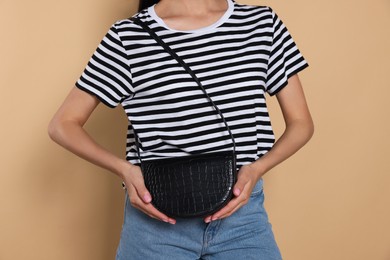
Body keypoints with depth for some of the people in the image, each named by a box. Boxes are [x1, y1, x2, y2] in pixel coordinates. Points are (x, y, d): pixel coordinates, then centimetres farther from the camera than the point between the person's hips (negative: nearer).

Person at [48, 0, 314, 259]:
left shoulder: (263, 23, 3)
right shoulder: (129, 37, -4)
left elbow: (301, 122, 6)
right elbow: (63, 124, 0)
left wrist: (257, 168, -13)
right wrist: (124, 169, -17)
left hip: (242, 212, 2)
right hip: (157, 215, -1)